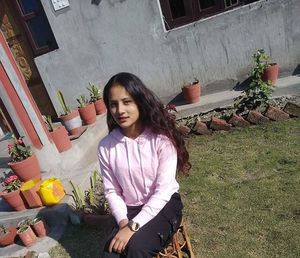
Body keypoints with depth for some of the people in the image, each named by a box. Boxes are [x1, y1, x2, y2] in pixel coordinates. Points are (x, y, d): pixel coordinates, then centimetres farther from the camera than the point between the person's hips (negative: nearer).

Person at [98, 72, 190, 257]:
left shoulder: (161, 138, -18)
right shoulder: (106, 146, -8)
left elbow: (163, 191, -19)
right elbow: (112, 191, 0)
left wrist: (133, 226, -23)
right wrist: (123, 222, -16)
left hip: (164, 205, -3)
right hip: (129, 210, 3)